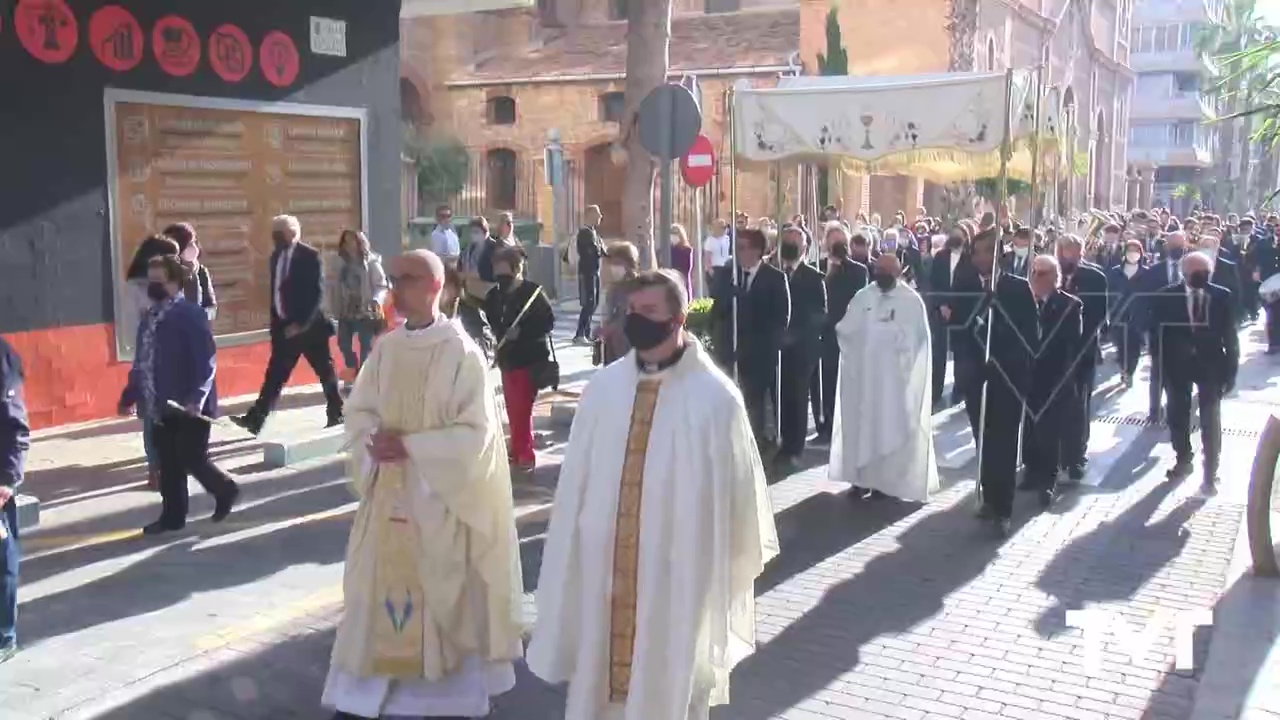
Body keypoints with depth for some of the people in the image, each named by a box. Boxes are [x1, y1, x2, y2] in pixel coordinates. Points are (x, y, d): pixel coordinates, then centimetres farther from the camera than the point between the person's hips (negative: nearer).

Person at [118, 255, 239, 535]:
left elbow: (206, 360, -19)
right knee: (168, 463, 11)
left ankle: (225, 489, 22)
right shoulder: (151, 317, 12)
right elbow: (141, 361, 19)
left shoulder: (191, 314, -13)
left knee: (192, 459, -3)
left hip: (188, 405, -8)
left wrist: (196, 397, -27)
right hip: (161, 406, 8)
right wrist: (129, 395, 20)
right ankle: (172, 515, 21)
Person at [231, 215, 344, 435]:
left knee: (326, 372, 5)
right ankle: (255, 419, 2)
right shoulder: (276, 256, 10)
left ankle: (336, 415, 19)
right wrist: (276, 323, 11)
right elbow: (275, 291, 16)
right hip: (285, 326, 6)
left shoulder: (309, 256, -11)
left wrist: (301, 323, -20)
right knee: (275, 374, 3)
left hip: (310, 326, -6)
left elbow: (317, 293, -16)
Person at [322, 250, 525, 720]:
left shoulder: (461, 352, -12)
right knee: (380, 586, 10)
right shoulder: (385, 348, 4)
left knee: (443, 591, 6)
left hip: (440, 496, -5)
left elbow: (475, 432, -15)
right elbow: (359, 411, 8)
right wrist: (374, 444, -14)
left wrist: (409, 446, -19)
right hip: (388, 492, 5)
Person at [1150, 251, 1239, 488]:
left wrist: (1231, 369, -5)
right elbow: (1157, 333, -4)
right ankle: (1183, 460, 33)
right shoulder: (1166, 297, -8)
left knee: (1210, 418, 4)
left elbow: (1230, 334, -4)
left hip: (1211, 362, -1)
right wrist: (1159, 363, -9)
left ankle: (1211, 469, 17)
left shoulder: (1222, 296, -7)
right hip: (1177, 362, 1)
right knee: (1178, 415, 14)